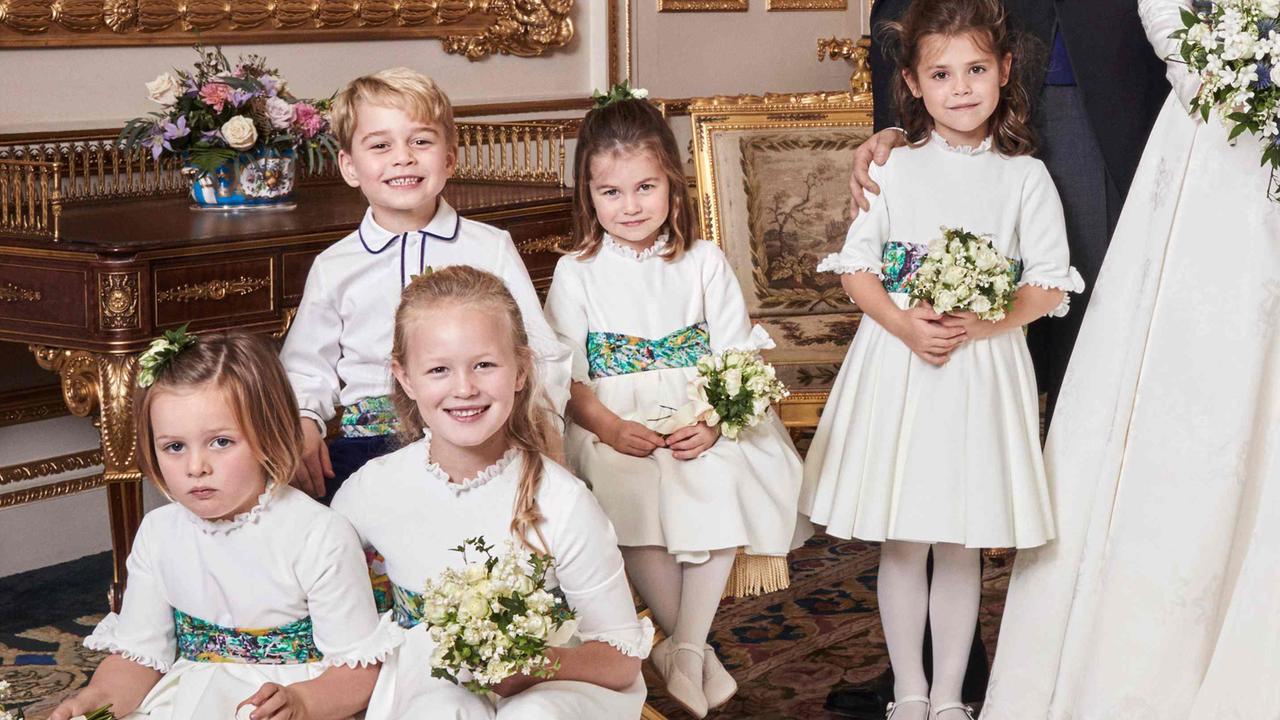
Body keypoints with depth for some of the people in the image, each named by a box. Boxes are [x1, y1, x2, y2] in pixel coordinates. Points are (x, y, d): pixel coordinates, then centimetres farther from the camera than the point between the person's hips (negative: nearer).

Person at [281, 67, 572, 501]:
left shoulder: (492, 249, 10)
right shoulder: (333, 269, 12)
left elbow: (542, 356, 8)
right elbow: (306, 369, 19)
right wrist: (302, 424, -4)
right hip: (369, 443, 1)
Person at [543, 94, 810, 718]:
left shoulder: (703, 262, 7)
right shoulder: (577, 272, 5)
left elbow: (734, 357, 2)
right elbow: (566, 373, 0)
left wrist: (712, 422, -16)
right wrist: (608, 426, -18)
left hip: (702, 416, 1)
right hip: (614, 423, -1)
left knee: (720, 486, -28)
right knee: (631, 496, -29)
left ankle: (684, 647, -18)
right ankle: (694, 648, -14)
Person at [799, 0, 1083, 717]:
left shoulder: (1026, 176, 1)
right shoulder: (895, 168, 4)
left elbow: (1049, 284, -1)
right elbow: (856, 266, 3)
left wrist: (981, 324, -17)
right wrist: (902, 324, -15)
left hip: (985, 369, -1)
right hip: (896, 363, 1)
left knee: (963, 545, 8)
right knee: (902, 542, 8)